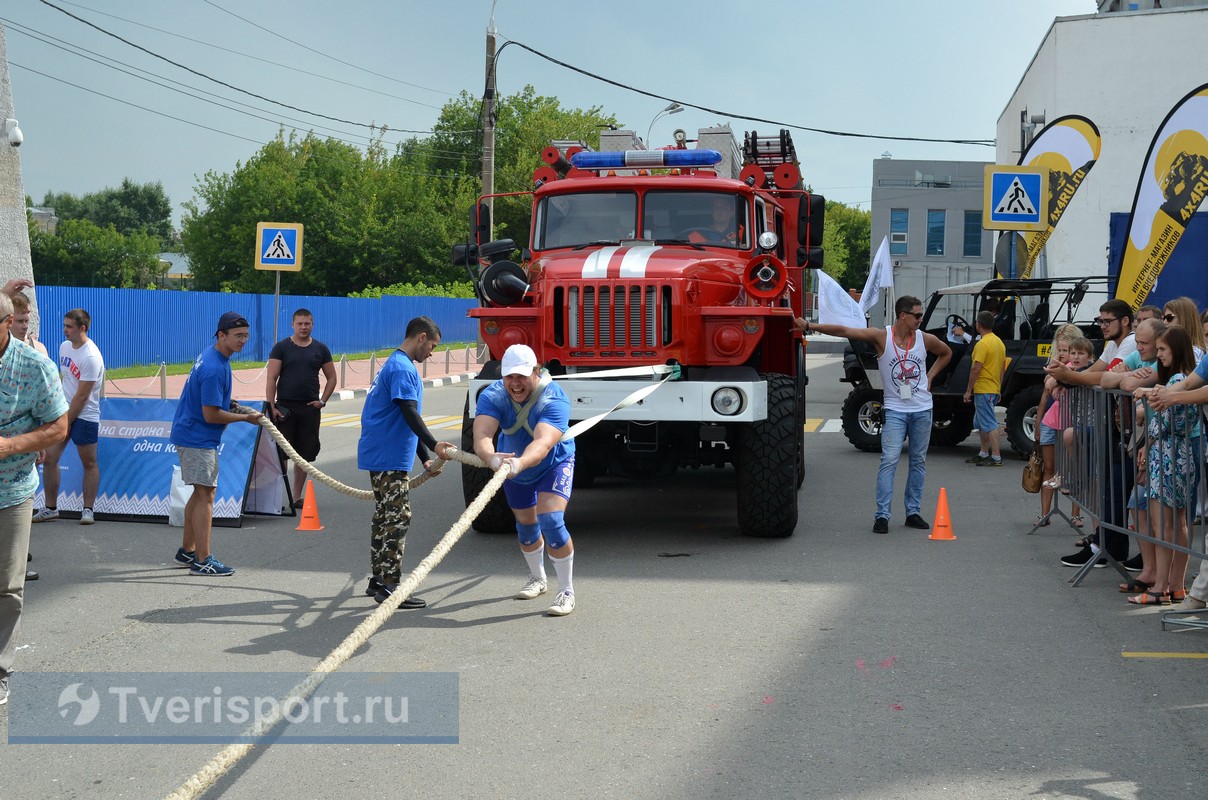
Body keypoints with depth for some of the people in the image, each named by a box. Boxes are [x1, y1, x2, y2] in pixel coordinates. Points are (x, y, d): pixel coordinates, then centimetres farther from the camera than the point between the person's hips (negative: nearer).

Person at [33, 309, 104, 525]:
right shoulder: (64, 346, 6)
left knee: (89, 463, 3)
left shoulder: (91, 357, -19)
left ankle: (88, 510, 12)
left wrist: (66, 421, -13)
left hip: (84, 416, -7)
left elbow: (82, 396, -17)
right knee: (49, 459, 4)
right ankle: (50, 508, 14)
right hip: (63, 411, 7)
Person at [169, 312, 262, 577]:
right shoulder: (214, 369, -24)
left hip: (191, 435, 11)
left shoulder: (212, 356, 9)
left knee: (202, 492, 17)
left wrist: (230, 405, 9)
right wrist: (246, 418, -13)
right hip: (197, 439, -11)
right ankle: (202, 561, -6)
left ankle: (187, 551, 25)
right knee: (206, 495, -8)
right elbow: (211, 415, -23)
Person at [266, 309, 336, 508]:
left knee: (305, 455, 7)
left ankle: (296, 497, 16)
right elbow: (271, 378, -3)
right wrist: (271, 406, -12)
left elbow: (331, 378, 15)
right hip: (285, 407, -3)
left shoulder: (320, 349, 9)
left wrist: (323, 400, 2)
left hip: (310, 408, 3)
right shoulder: (281, 347, 1)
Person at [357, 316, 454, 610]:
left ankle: (379, 580, 21)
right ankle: (389, 585, -11)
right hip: (388, 457, -11)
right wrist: (434, 445, -33)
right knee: (397, 518, -10)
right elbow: (410, 414, -24)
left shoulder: (397, 365, 20)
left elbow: (407, 421, 22)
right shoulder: (402, 368, -14)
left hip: (379, 454, 11)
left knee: (385, 517, 15)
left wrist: (425, 458, 20)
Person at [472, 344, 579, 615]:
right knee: (525, 525, 17)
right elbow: (481, 434, -45)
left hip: (554, 465, -4)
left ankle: (567, 592, -7)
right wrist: (491, 457, -68)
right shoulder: (493, 396, -28)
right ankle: (538, 579, 45)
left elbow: (543, 442, -53)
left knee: (550, 520, -22)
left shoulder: (554, 399, -36)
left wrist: (520, 463, -73)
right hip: (514, 470, 4)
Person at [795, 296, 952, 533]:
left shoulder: (925, 339, 2)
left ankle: (913, 512, 18)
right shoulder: (881, 336, -10)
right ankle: (882, 515, -11)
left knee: (918, 462, 9)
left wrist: (930, 376, 9)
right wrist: (809, 326, -23)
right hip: (895, 410, -4)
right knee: (889, 460, -12)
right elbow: (843, 331, -16)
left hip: (922, 410, 4)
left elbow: (946, 353, 23)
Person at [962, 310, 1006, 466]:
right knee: (981, 422, 20)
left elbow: (976, 369, -20)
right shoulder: (999, 342, 13)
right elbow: (1002, 367, 19)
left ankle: (996, 457, -9)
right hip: (995, 389, 10)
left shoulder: (982, 344, -17)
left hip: (983, 390, -10)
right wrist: (999, 387, 25)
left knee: (989, 424, -8)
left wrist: (968, 390, -15)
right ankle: (984, 453, 26)